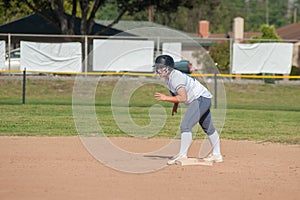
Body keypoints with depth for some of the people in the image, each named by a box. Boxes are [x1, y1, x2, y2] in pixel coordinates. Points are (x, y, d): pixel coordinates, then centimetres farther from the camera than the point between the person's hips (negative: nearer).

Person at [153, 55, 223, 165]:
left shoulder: (176, 78, -24)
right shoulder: (168, 77, 6)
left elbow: (183, 98, -31)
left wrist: (166, 98, -27)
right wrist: (175, 104, 14)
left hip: (201, 99, -11)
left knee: (185, 126, -19)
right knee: (208, 128, 19)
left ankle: (182, 155, -22)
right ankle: (216, 155, 30)